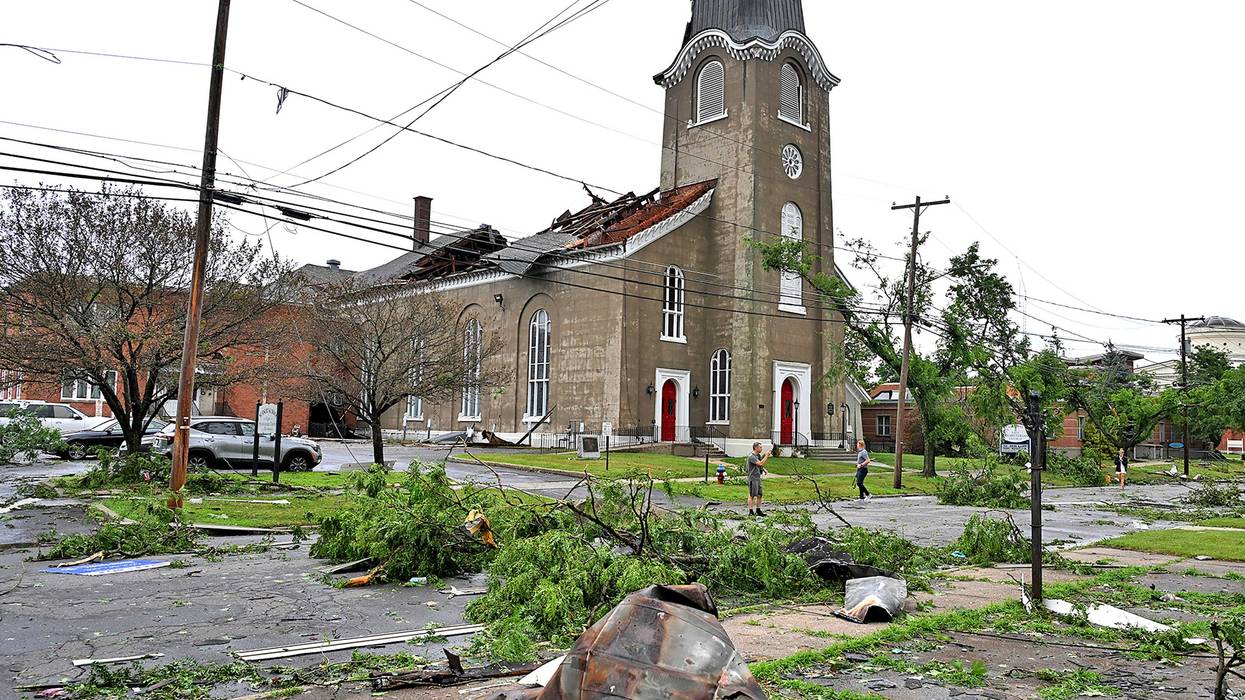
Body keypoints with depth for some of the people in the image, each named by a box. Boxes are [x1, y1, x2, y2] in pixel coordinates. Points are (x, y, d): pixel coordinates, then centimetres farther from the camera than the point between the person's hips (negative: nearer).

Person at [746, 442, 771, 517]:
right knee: (752, 496, -4)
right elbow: (760, 463, -25)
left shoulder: (758, 455, 13)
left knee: (759, 495, 10)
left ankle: (758, 511, 17)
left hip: (758, 478, 9)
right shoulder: (751, 456, -16)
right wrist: (766, 455, -18)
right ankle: (751, 512, 1)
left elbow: (763, 463, 26)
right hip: (752, 479, -9)